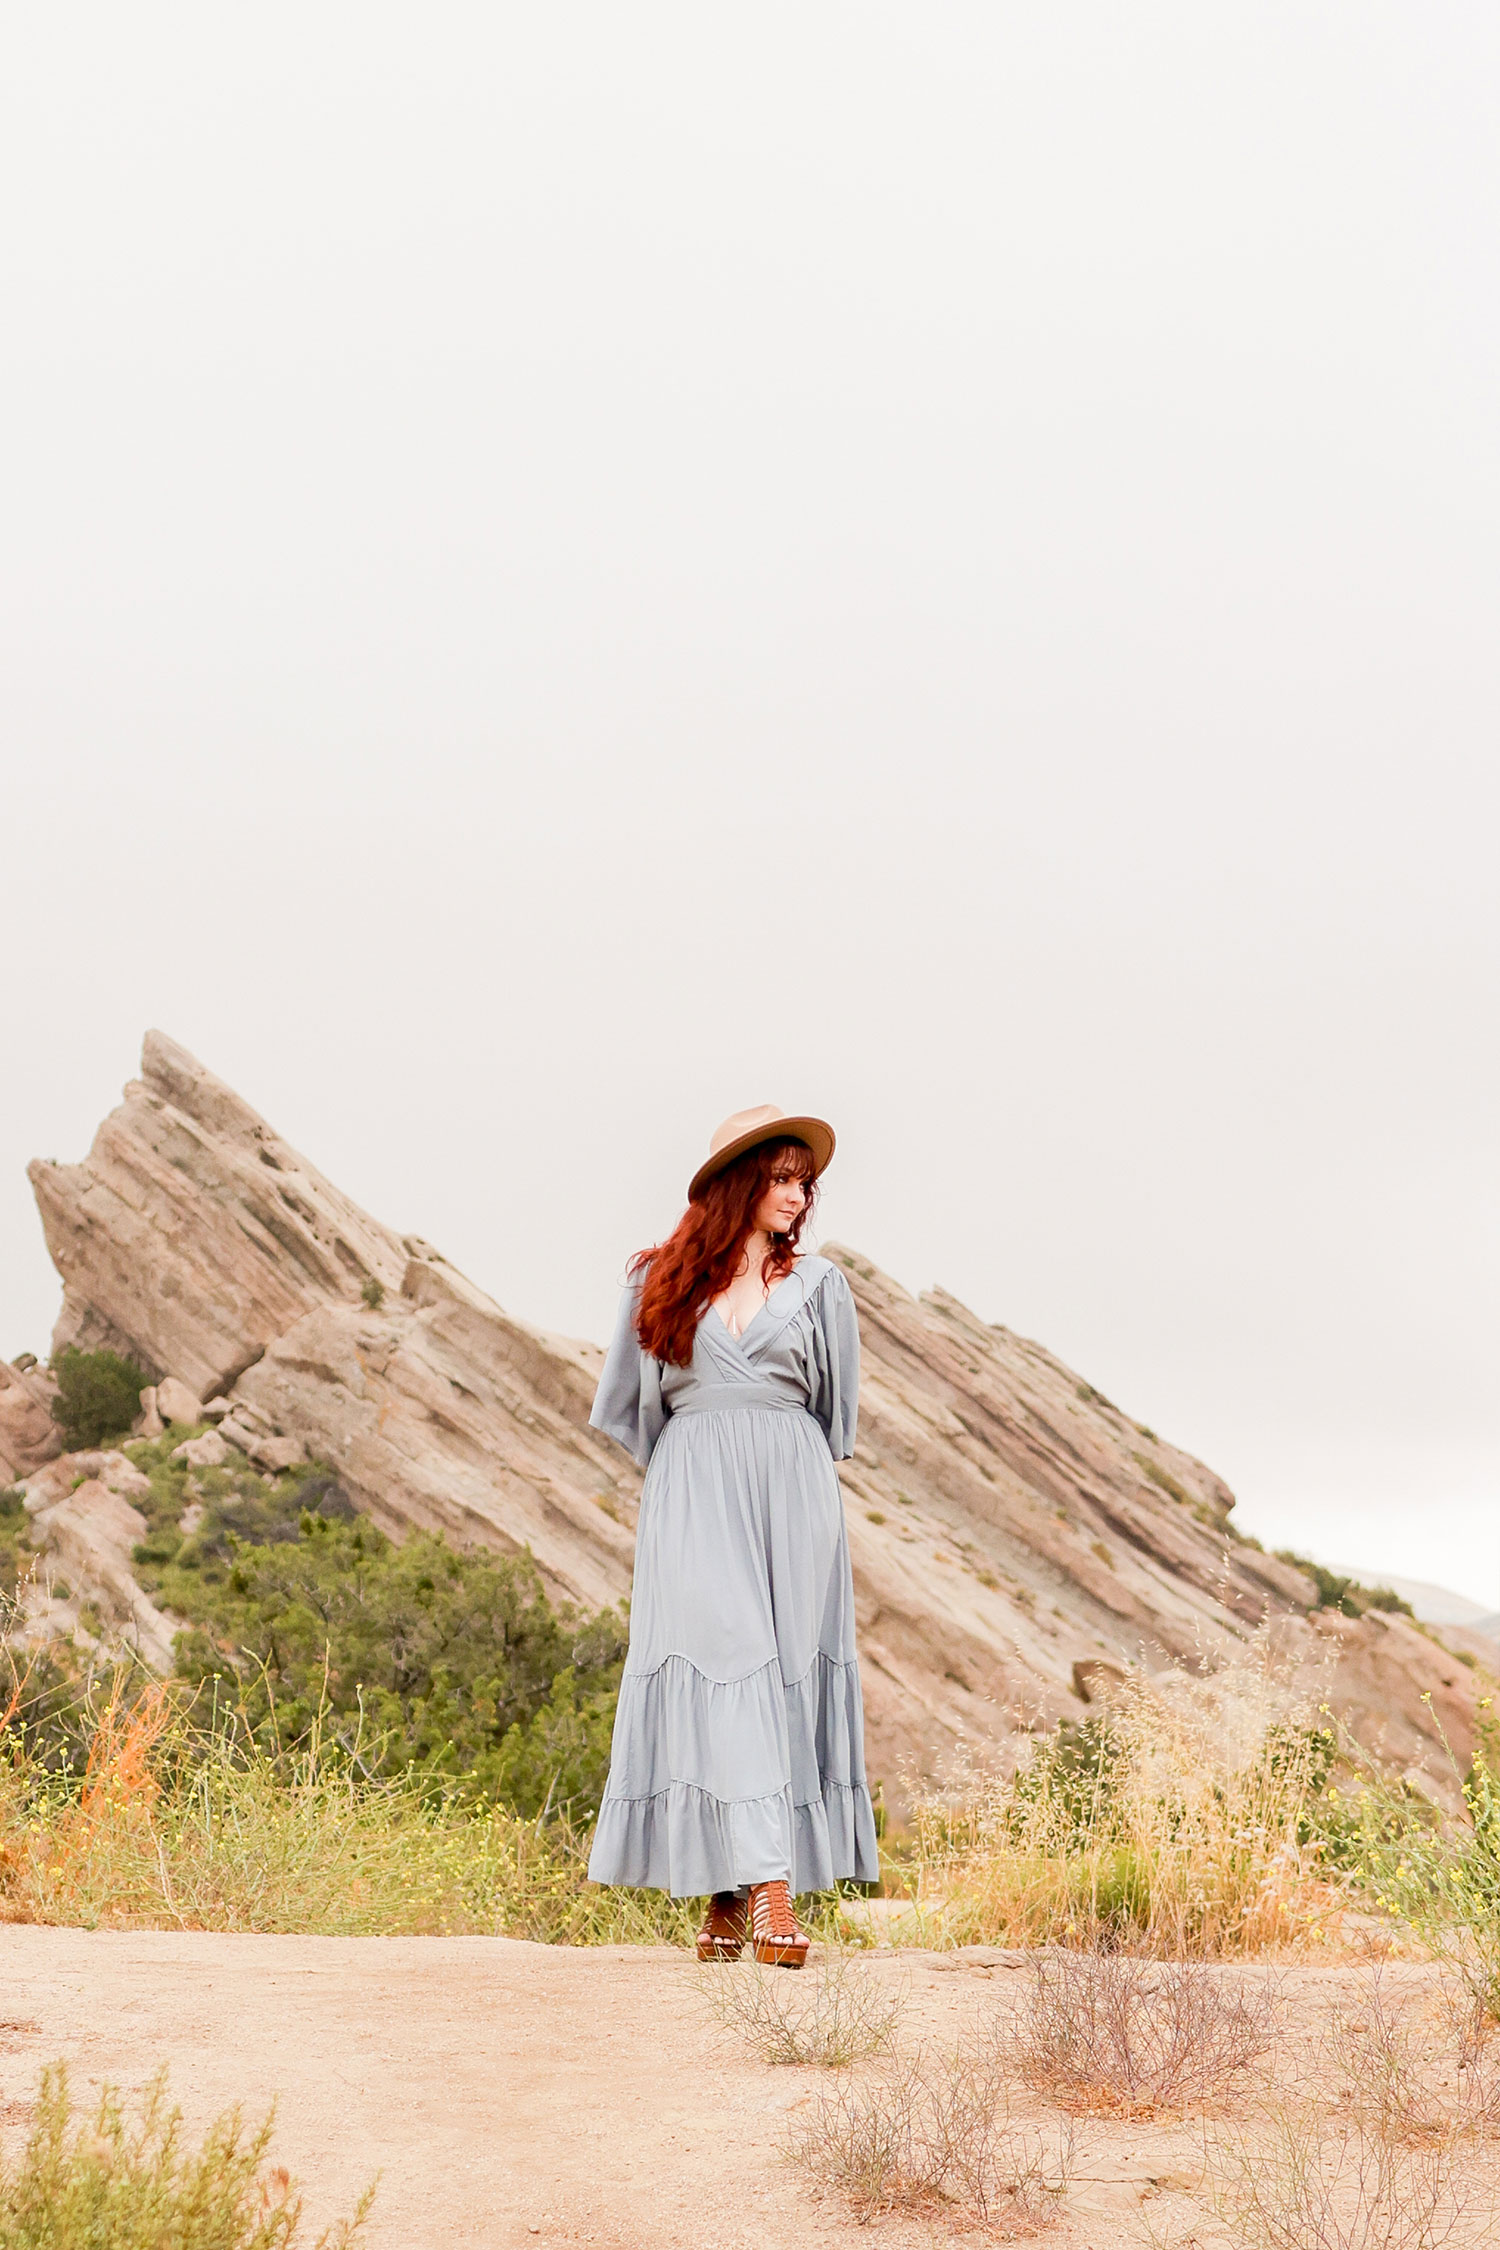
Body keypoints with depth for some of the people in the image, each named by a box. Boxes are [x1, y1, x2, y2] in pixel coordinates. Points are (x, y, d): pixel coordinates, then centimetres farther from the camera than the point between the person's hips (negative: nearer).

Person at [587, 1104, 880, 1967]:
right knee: (719, 1672, -12)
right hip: (694, 1497, -1)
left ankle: (744, 1894, -1)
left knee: (787, 1679, -4)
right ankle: (764, 1886, -16)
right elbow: (638, 1406, 18)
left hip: (792, 1491, 1)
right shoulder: (661, 1281, 9)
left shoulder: (818, 1283, 11)